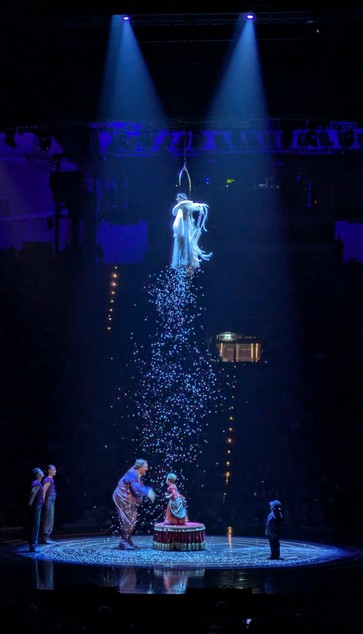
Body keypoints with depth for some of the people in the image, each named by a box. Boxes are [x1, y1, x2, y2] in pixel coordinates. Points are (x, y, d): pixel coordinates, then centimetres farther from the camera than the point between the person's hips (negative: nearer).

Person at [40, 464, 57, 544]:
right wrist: (43, 501, -19)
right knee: (48, 520, -8)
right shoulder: (48, 480, -14)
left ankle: (46, 537, 17)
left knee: (50, 520, 12)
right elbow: (43, 491, -20)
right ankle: (45, 538, -5)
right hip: (48, 502, -10)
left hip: (51, 502, 10)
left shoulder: (51, 480, 16)